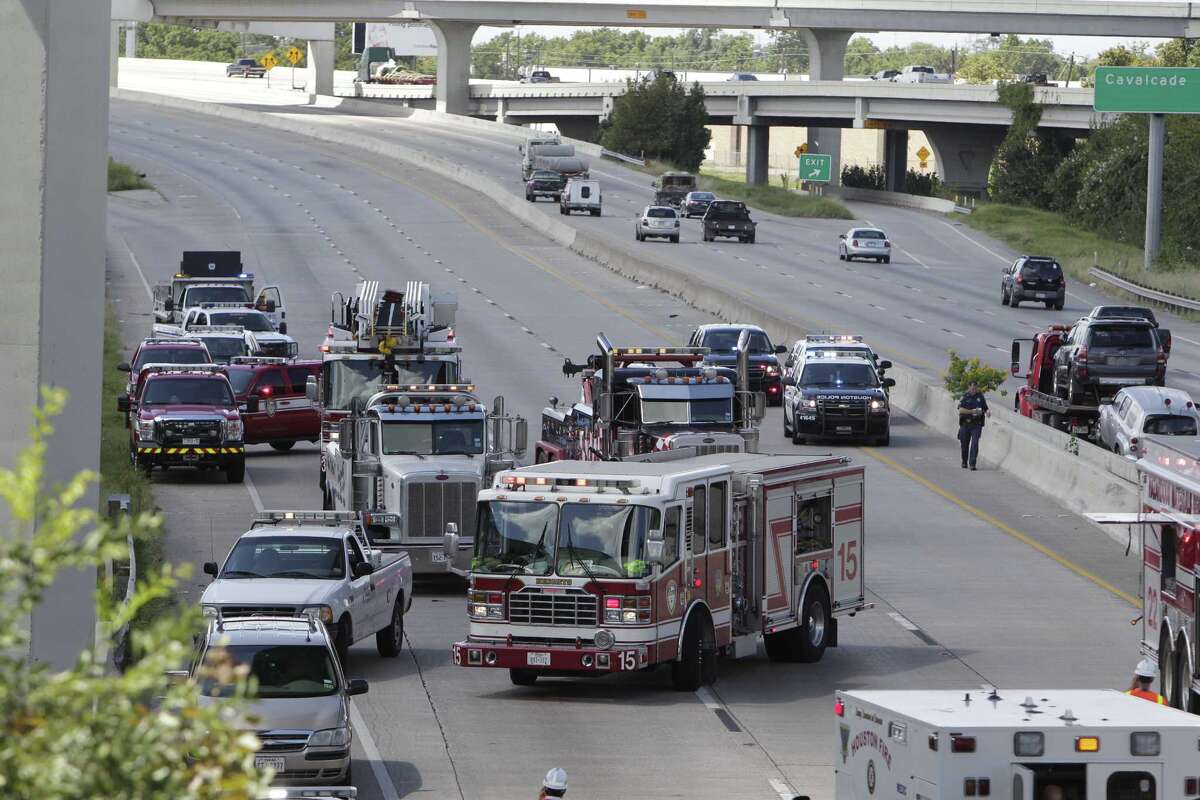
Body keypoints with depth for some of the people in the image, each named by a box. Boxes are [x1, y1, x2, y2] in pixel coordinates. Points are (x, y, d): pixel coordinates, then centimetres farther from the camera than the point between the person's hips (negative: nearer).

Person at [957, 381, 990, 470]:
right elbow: (961, 410, -10)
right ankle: (964, 462, 29)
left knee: (975, 443, -12)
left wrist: (987, 412, -10)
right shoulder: (965, 397, 0)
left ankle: (972, 464, -13)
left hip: (977, 424, 0)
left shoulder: (980, 397, 6)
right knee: (965, 444, 10)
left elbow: (985, 408, 13)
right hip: (965, 424, 0)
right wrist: (972, 411, -20)